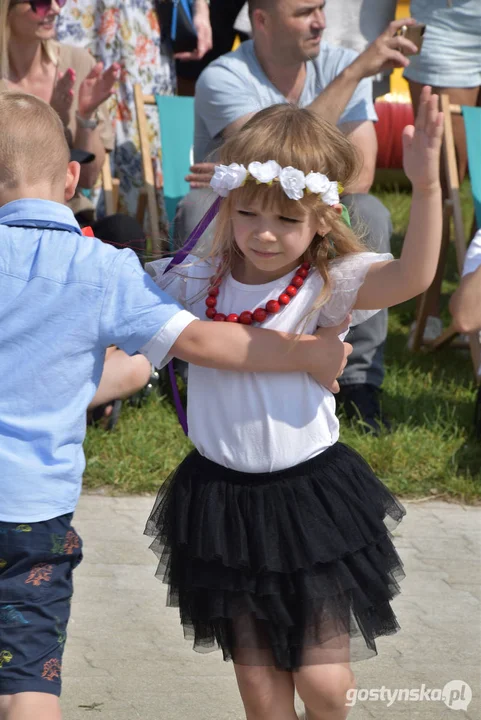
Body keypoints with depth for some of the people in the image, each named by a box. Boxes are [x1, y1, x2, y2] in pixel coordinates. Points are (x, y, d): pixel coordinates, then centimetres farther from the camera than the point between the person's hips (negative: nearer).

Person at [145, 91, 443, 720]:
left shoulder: (328, 286, -13)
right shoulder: (197, 283, -1)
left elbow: (412, 275, -30)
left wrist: (425, 185, -45)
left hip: (310, 493, -3)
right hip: (223, 496, 3)